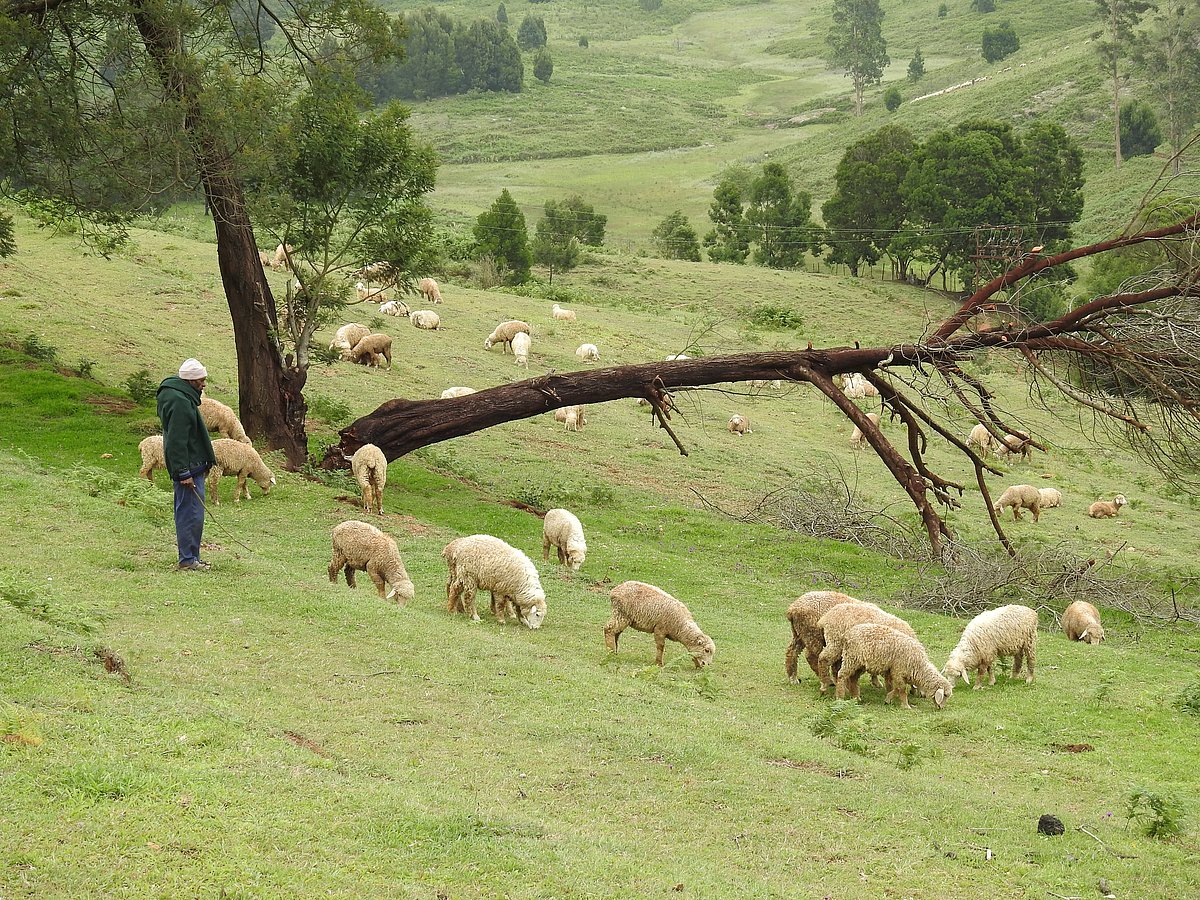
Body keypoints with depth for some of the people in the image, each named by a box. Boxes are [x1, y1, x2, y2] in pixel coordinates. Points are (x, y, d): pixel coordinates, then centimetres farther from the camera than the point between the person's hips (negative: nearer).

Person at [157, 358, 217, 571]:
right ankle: (188, 560, -3)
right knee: (191, 513, -7)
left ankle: (190, 557, 23)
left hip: (191, 465, 11)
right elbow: (176, 440, -23)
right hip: (188, 467, -11)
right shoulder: (180, 402, -20)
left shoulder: (184, 397, 14)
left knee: (187, 512, 15)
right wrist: (183, 472, -24)